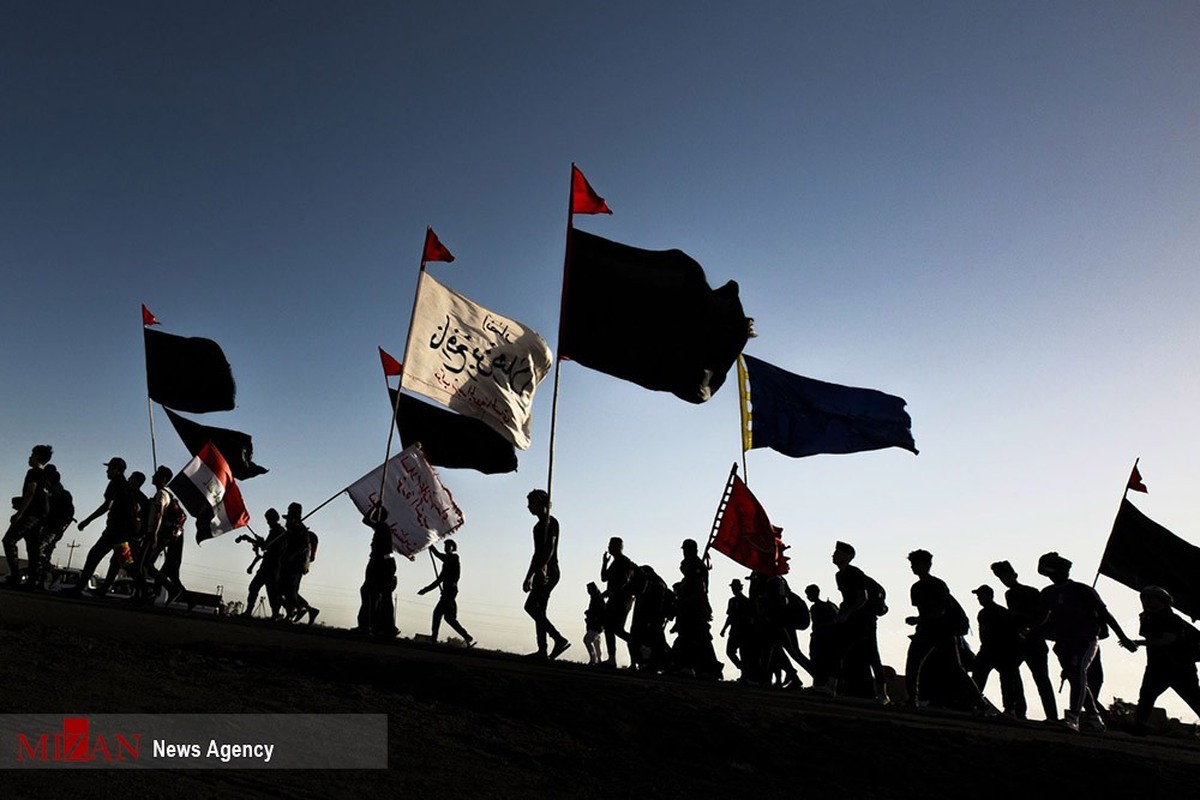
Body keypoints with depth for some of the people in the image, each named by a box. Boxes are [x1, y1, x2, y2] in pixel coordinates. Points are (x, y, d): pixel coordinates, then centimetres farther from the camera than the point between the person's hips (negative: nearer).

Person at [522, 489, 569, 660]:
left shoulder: (551, 522, -5)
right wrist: (528, 577, 27)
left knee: (531, 606, -17)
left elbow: (550, 547, -19)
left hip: (548, 572, -10)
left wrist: (543, 566, -33)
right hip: (542, 574, 10)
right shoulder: (538, 526, 24)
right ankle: (542, 650, 4)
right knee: (539, 610, 5)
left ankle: (559, 639, -18)